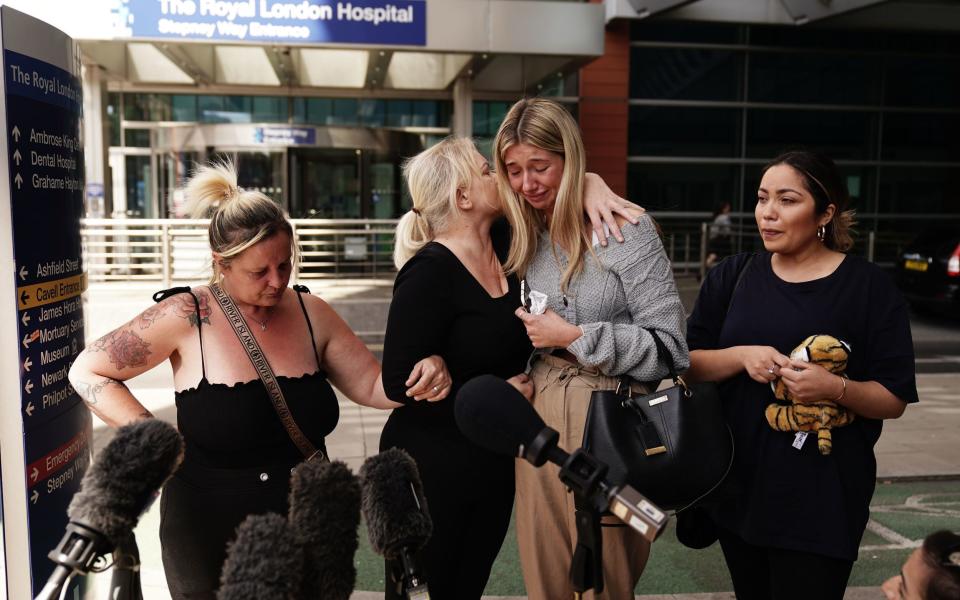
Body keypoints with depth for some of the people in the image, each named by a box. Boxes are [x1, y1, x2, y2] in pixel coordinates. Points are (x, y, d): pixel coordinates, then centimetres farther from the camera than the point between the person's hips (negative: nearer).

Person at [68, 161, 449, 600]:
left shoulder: (310, 313, -4)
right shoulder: (188, 317, -15)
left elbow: (372, 385, 0)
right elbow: (86, 372, -6)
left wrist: (422, 374, -21)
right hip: (210, 536, -3)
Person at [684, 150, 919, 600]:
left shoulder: (869, 287, -6)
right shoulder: (731, 276, 4)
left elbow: (894, 400, -4)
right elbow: (688, 364, 3)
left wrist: (836, 388, -24)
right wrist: (742, 356, -16)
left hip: (821, 495, -3)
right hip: (737, 483, 4)